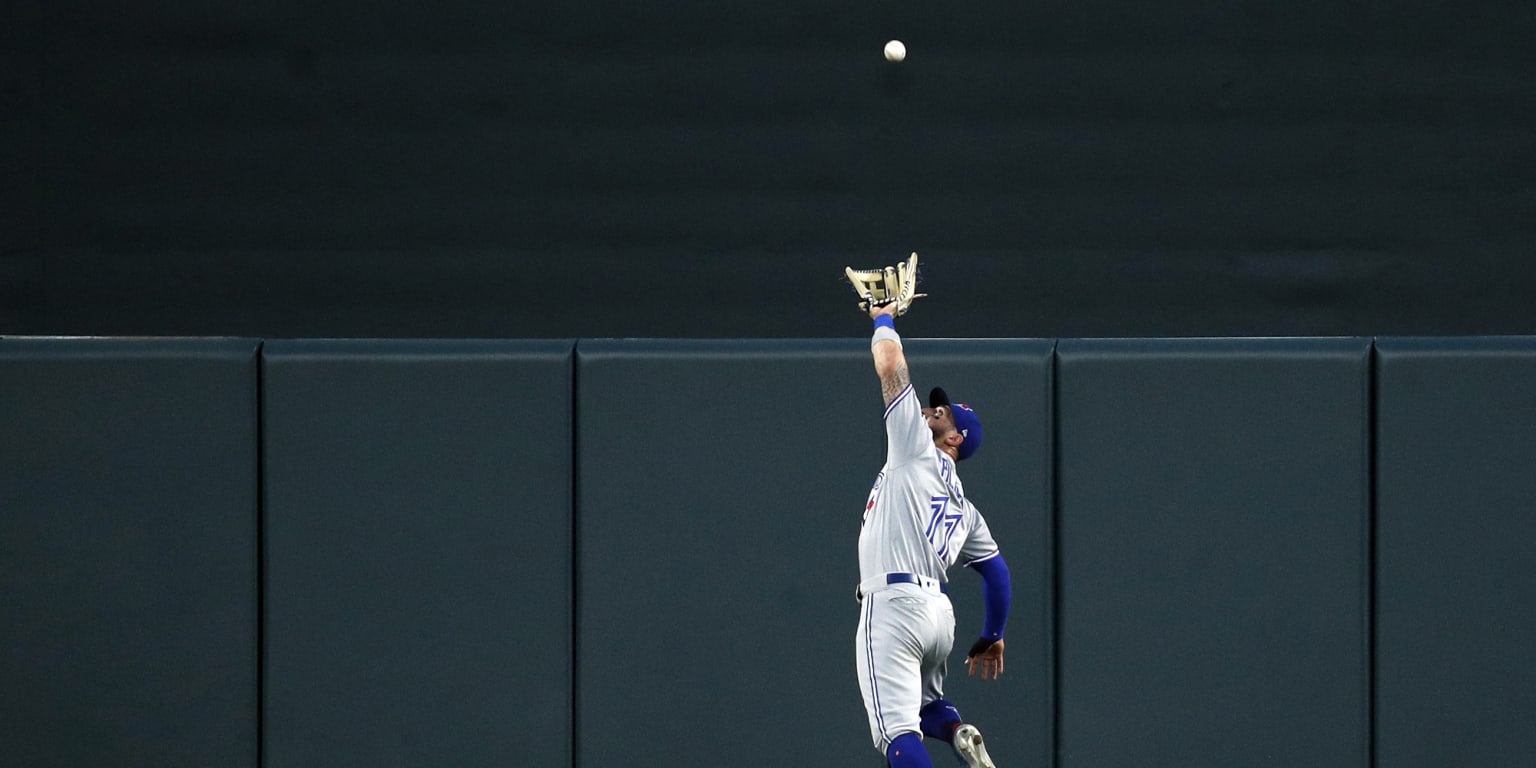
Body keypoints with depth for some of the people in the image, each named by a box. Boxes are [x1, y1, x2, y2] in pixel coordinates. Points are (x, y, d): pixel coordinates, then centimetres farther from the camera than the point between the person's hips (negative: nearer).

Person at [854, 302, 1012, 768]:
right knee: (924, 704, 28)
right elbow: (996, 571, 24)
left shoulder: (917, 448, 6)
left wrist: (884, 319, 23)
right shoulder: (962, 505, 24)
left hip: (893, 603, -8)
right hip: (938, 609, 8)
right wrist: (992, 637, 30)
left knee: (898, 730, -14)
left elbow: (890, 367, 7)